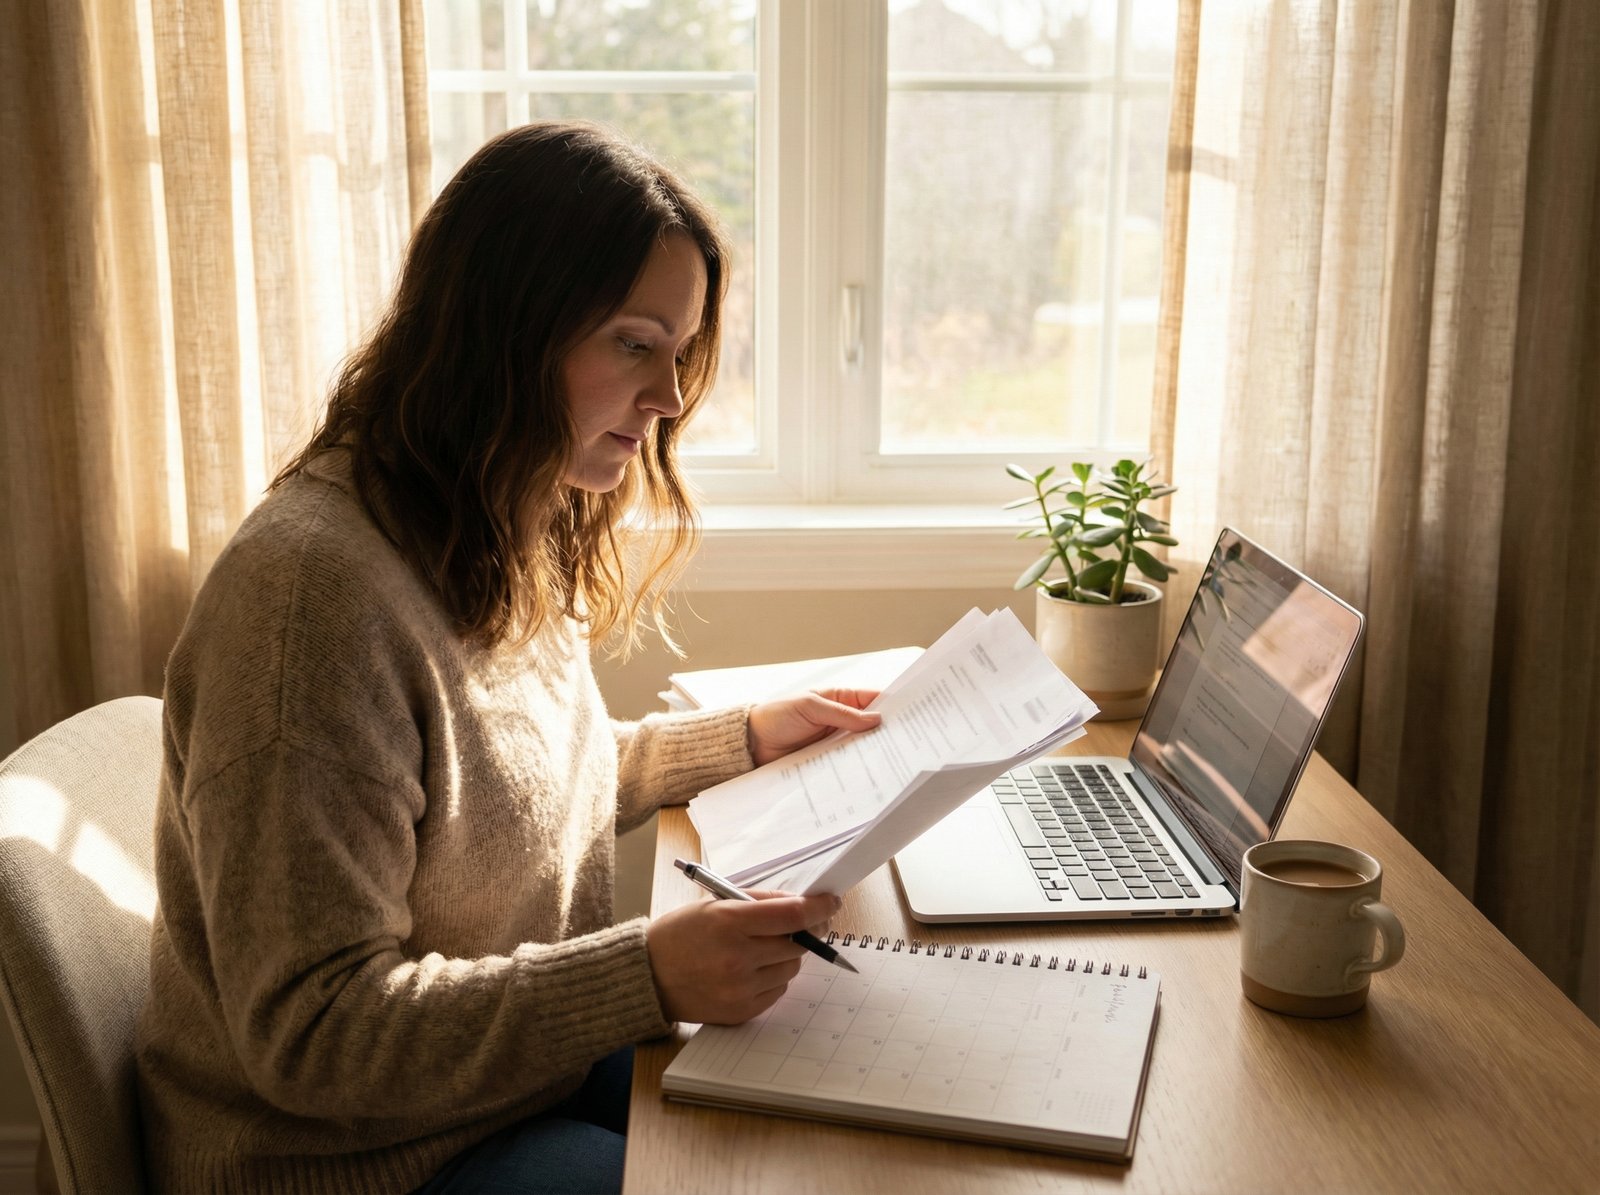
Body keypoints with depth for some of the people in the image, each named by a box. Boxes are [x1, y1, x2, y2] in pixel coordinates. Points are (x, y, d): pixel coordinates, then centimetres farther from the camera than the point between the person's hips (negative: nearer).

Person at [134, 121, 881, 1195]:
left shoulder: (512, 540, 3)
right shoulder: (314, 588, -27)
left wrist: (746, 740, 9)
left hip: (539, 1063, 9)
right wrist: (648, 976, -34)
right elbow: (311, 1034, -27)